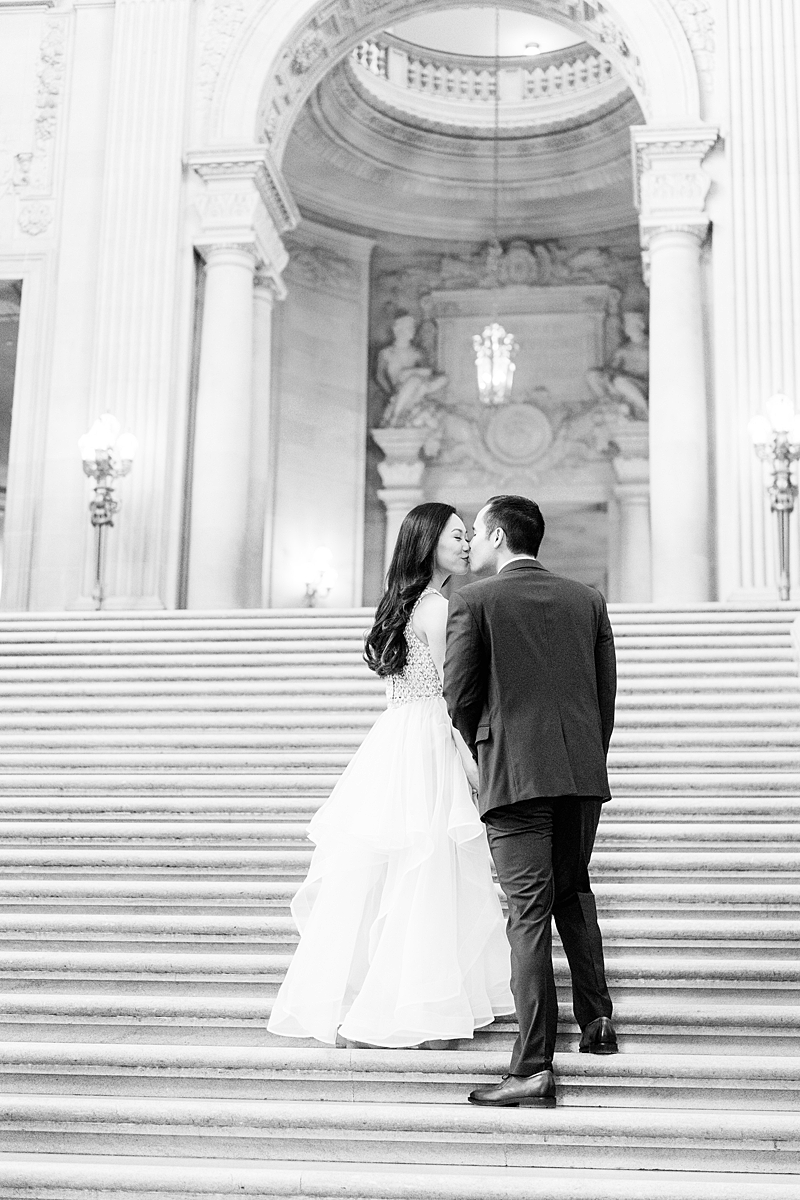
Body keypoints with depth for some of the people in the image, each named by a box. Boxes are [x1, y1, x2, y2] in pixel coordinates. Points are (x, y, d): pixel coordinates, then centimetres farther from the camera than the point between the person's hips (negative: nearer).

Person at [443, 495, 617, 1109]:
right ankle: (597, 1021, 25)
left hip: (516, 776, -4)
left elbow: (459, 696, -2)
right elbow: (607, 693, 9)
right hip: (584, 772, 5)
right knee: (573, 892, 24)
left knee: (530, 912, -4)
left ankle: (534, 1068, -4)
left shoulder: (474, 601, -3)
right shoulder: (587, 599, 10)